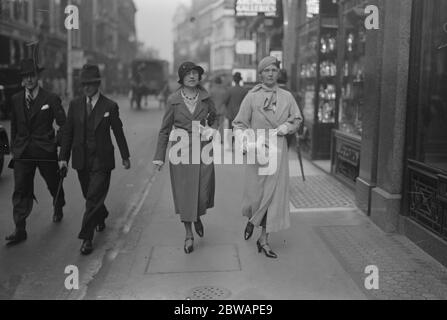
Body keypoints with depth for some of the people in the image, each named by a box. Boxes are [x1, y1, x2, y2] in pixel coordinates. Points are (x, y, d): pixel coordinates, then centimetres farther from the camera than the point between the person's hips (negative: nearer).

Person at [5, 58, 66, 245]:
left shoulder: (51, 99, -5)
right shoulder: (16, 100, 7)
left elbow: (63, 125, -2)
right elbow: (14, 127, 14)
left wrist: (56, 143, -9)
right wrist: (14, 148, 12)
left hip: (46, 152, -2)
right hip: (22, 153, 2)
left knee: (54, 185, 15)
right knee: (20, 191, -4)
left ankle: (58, 209, 44)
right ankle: (20, 230, -2)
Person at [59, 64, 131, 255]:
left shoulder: (110, 106, -3)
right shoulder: (75, 105, 6)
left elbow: (118, 132, 4)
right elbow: (67, 133, 8)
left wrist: (125, 156, 9)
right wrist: (63, 157, 3)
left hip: (102, 161, -4)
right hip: (81, 160, 4)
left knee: (94, 198, -9)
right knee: (90, 196, 15)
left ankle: (87, 238, -5)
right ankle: (101, 217, 44)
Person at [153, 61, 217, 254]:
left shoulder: (206, 98, 2)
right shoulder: (173, 100, -2)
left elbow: (214, 119, 19)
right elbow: (165, 130, 3)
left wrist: (212, 130, -4)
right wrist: (159, 157, 1)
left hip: (202, 150, 1)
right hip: (181, 151, -1)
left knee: (203, 193, 1)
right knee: (184, 193, 2)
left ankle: (197, 217, 35)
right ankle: (188, 235, 17)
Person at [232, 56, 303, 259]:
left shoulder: (286, 97, 6)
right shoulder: (251, 97, -1)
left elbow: (297, 120, 14)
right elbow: (240, 124, -3)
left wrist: (283, 129, -6)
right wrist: (242, 142, -21)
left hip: (278, 150, 2)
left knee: (275, 194, 0)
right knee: (255, 193, 2)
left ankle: (264, 239, 12)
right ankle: (251, 219, 39)